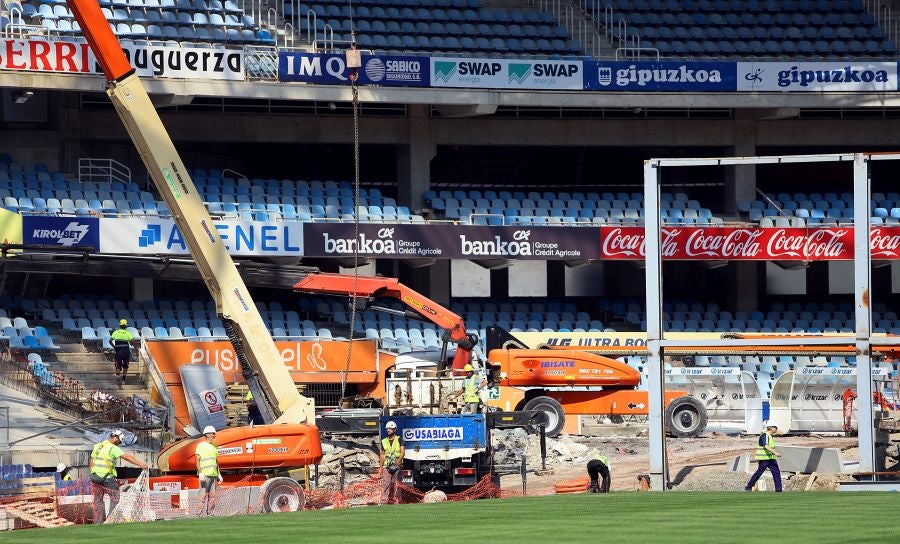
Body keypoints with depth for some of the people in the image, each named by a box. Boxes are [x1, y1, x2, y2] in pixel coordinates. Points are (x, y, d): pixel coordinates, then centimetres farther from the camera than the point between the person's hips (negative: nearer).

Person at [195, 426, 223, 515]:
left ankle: (209, 511, 8)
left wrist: (219, 474, 18)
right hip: (204, 474, -7)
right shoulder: (201, 446, -4)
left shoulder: (214, 446, 17)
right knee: (203, 494, -10)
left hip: (213, 474, 7)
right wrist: (200, 473, -18)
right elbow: (197, 460, -9)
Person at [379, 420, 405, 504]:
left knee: (395, 484, 2)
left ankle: (393, 501, 9)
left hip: (396, 465, -2)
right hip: (387, 466, 2)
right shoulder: (384, 441, 15)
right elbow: (382, 455, 17)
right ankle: (384, 501, -19)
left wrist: (399, 460, -26)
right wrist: (381, 467, 11)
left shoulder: (399, 440, 4)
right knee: (385, 483, -12)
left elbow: (403, 452, -7)